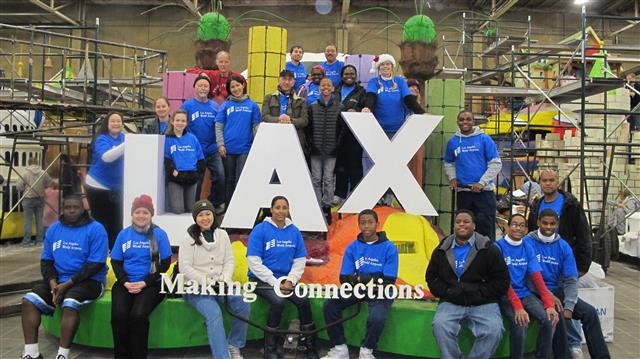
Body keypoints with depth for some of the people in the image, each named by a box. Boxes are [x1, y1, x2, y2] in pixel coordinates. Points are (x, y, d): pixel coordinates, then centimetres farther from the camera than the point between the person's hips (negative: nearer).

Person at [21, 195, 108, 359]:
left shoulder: (95, 229, -8)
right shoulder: (53, 229, 10)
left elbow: (95, 264, -14)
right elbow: (46, 260, 9)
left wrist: (68, 284, -18)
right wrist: (52, 282, -10)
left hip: (88, 280, -5)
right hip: (58, 279, 6)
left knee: (69, 304, -33)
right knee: (29, 300, -15)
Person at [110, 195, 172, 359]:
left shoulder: (159, 234, 0)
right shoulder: (123, 234, 9)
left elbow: (165, 263, -1)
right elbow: (115, 262, 11)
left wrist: (144, 283, -10)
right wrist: (125, 282, -7)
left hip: (151, 284, -2)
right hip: (125, 284, 3)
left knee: (138, 315, -28)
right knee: (118, 315, -25)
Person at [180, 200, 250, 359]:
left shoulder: (222, 235, 9)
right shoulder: (189, 238, -3)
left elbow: (229, 261, 9)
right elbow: (185, 268, -9)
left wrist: (225, 280, -10)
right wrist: (208, 283, -17)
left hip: (220, 285, 4)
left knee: (243, 306, -19)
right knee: (214, 313, -31)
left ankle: (234, 346, 1)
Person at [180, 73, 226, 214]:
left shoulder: (214, 106, 8)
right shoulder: (187, 106, -2)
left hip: (213, 150, 2)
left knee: (220, 176, -6)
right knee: (196, 180, 7)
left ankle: (216, 204, 12)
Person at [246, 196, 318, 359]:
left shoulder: (294, 231, 6)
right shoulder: (260, 230, -7)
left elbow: (300, 260, 7)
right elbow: (254, 262, -11)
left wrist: (290, 281, -10)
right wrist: (275, 283, -16)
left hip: (286, 279, 4)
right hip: (262, 280, -4)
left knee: (303, 301, -21)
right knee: (278, 301, -30)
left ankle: (309, 345, -4)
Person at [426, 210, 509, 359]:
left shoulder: (488, 249, 2)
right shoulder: (442, 250, 10)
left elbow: (501, 280, 3)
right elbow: (431, 277, 16)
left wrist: (480, 293, -8)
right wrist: (446, 291, -2)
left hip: (483, 304, -1)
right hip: (451, 303, 1)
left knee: (493, 330, -29)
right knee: (440, 325, -29)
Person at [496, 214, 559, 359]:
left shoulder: (528, 248, 8)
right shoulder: (499, 247, -7)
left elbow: (537, 277, 0)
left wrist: (549, 304, -13)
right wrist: (518, 307, -25)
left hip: (525, 293, 5)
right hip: (506, 296, -5)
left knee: (550, 319, -18)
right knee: (520, 323, -30)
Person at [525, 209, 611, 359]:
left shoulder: (563, 246, 2)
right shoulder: (528, 243, -10)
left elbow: (570, 280, 0)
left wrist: (569, 307, -13)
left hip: (557, 290, 5)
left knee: (590, 312, -10)